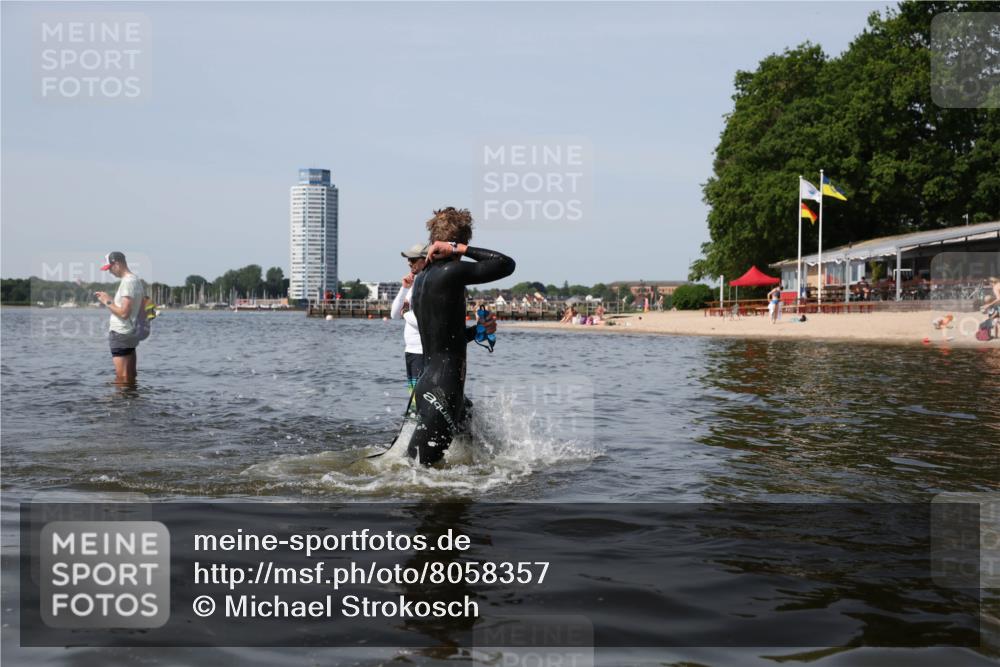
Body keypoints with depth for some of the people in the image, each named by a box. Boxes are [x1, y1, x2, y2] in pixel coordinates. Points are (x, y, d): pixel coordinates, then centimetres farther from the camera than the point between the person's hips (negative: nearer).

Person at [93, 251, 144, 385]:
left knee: (122, 378, -7)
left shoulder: (127, 282, -17)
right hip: (131, 333, 10)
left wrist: (107, 302, -10)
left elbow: (123, 313, -23)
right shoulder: (136, 279, 13)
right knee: (131, 376, 13)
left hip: (120, 334, -10)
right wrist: (110, 299, 14)